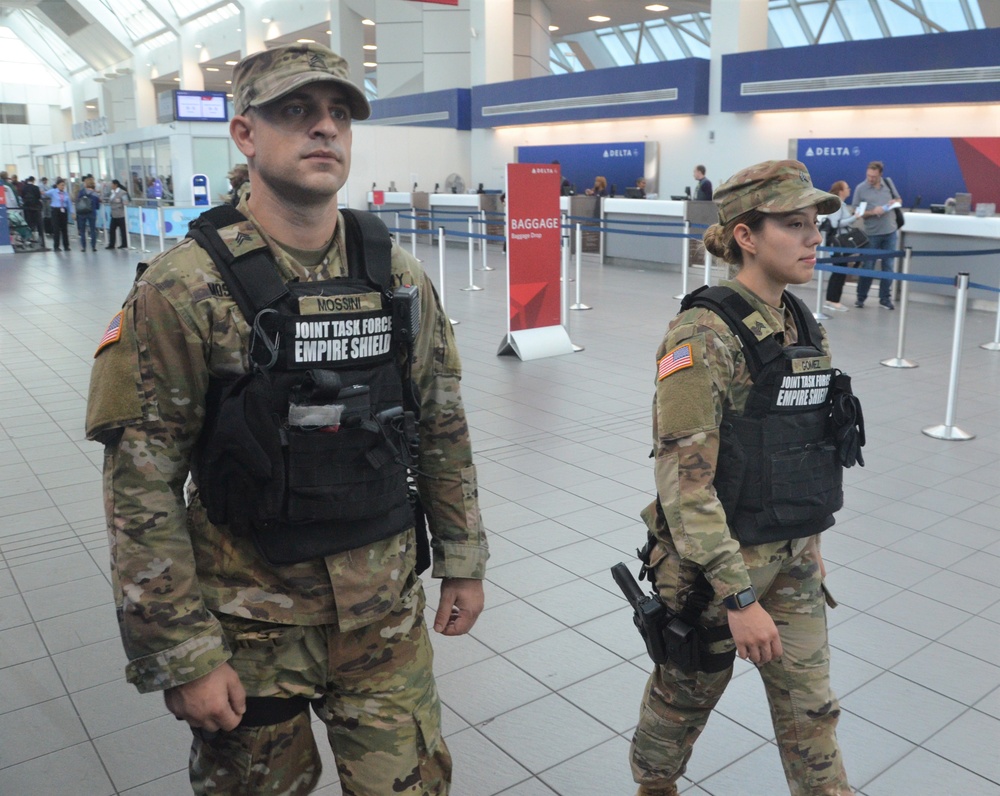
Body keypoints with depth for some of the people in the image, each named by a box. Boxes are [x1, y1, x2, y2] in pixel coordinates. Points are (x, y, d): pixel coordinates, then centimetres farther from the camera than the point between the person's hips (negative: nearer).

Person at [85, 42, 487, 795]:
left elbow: (444, 431, 6)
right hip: (248, 619, -2)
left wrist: (463, 561, 9)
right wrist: (183, 656, -12)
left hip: (386, 608, 3)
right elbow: (142, 491, -13)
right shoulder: (183, 289, -15)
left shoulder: (400, 278, -2)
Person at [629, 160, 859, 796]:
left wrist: (810, 543, 18)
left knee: (812, 712, 16)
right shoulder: (704, 333, -21)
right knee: (688, 692, 18)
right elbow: (684, 477, -25)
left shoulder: (804, 325, 3)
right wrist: (739, 596, -24)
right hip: (717, 559, -6)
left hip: (792, 559, 6)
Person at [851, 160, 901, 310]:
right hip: (872, 233, -3)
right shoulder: (860, 188, -5)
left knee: (888, 266, 6)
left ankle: (885, 298, 13)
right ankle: (861, 297, 15)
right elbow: (856, 212, -5)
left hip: (890, 232, 3)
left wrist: (894, 202, -6)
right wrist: (872, 212, -20)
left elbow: (899, 200, 18)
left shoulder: (888, 184, 5)